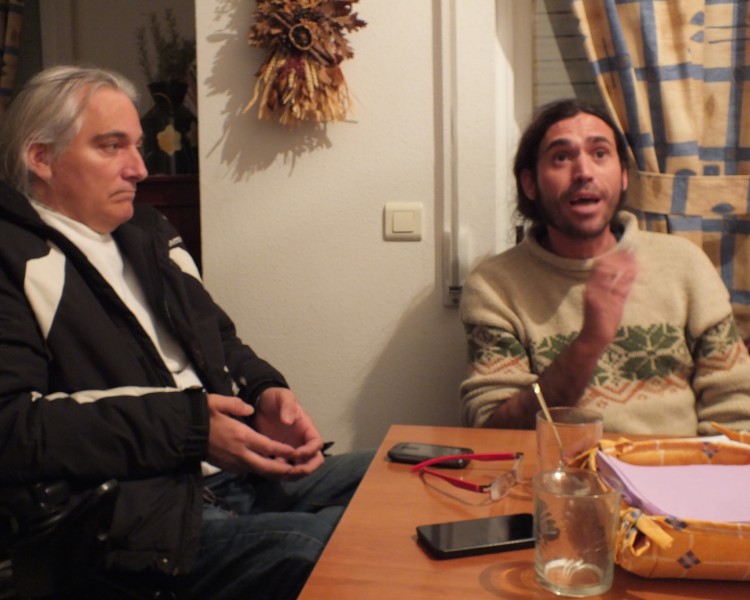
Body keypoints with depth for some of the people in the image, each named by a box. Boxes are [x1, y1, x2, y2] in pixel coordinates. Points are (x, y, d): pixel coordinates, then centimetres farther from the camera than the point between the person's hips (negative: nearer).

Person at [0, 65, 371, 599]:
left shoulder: (144, 230, 18)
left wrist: (266, 393, 2)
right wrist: (185, 424, -20)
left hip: (239, 471, 9)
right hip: (144, 517, -8)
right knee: (325, 547, -29)